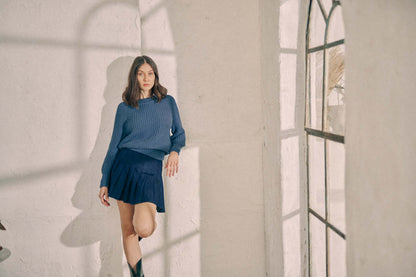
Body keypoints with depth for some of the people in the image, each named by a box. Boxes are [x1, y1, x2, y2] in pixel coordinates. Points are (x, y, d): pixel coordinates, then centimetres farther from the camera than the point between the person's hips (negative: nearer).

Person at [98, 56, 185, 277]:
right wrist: (104, 183, 9)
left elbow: (179, 133, 15)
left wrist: (174, 150, -9)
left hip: (151, 169, -1)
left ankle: (143, 220, 17)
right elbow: (114, 145, 11)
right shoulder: (125, 108, 9)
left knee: (144, 228, -20)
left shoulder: (168, 102, 11)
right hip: (125, 164, 1)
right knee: (128, 229, 1)